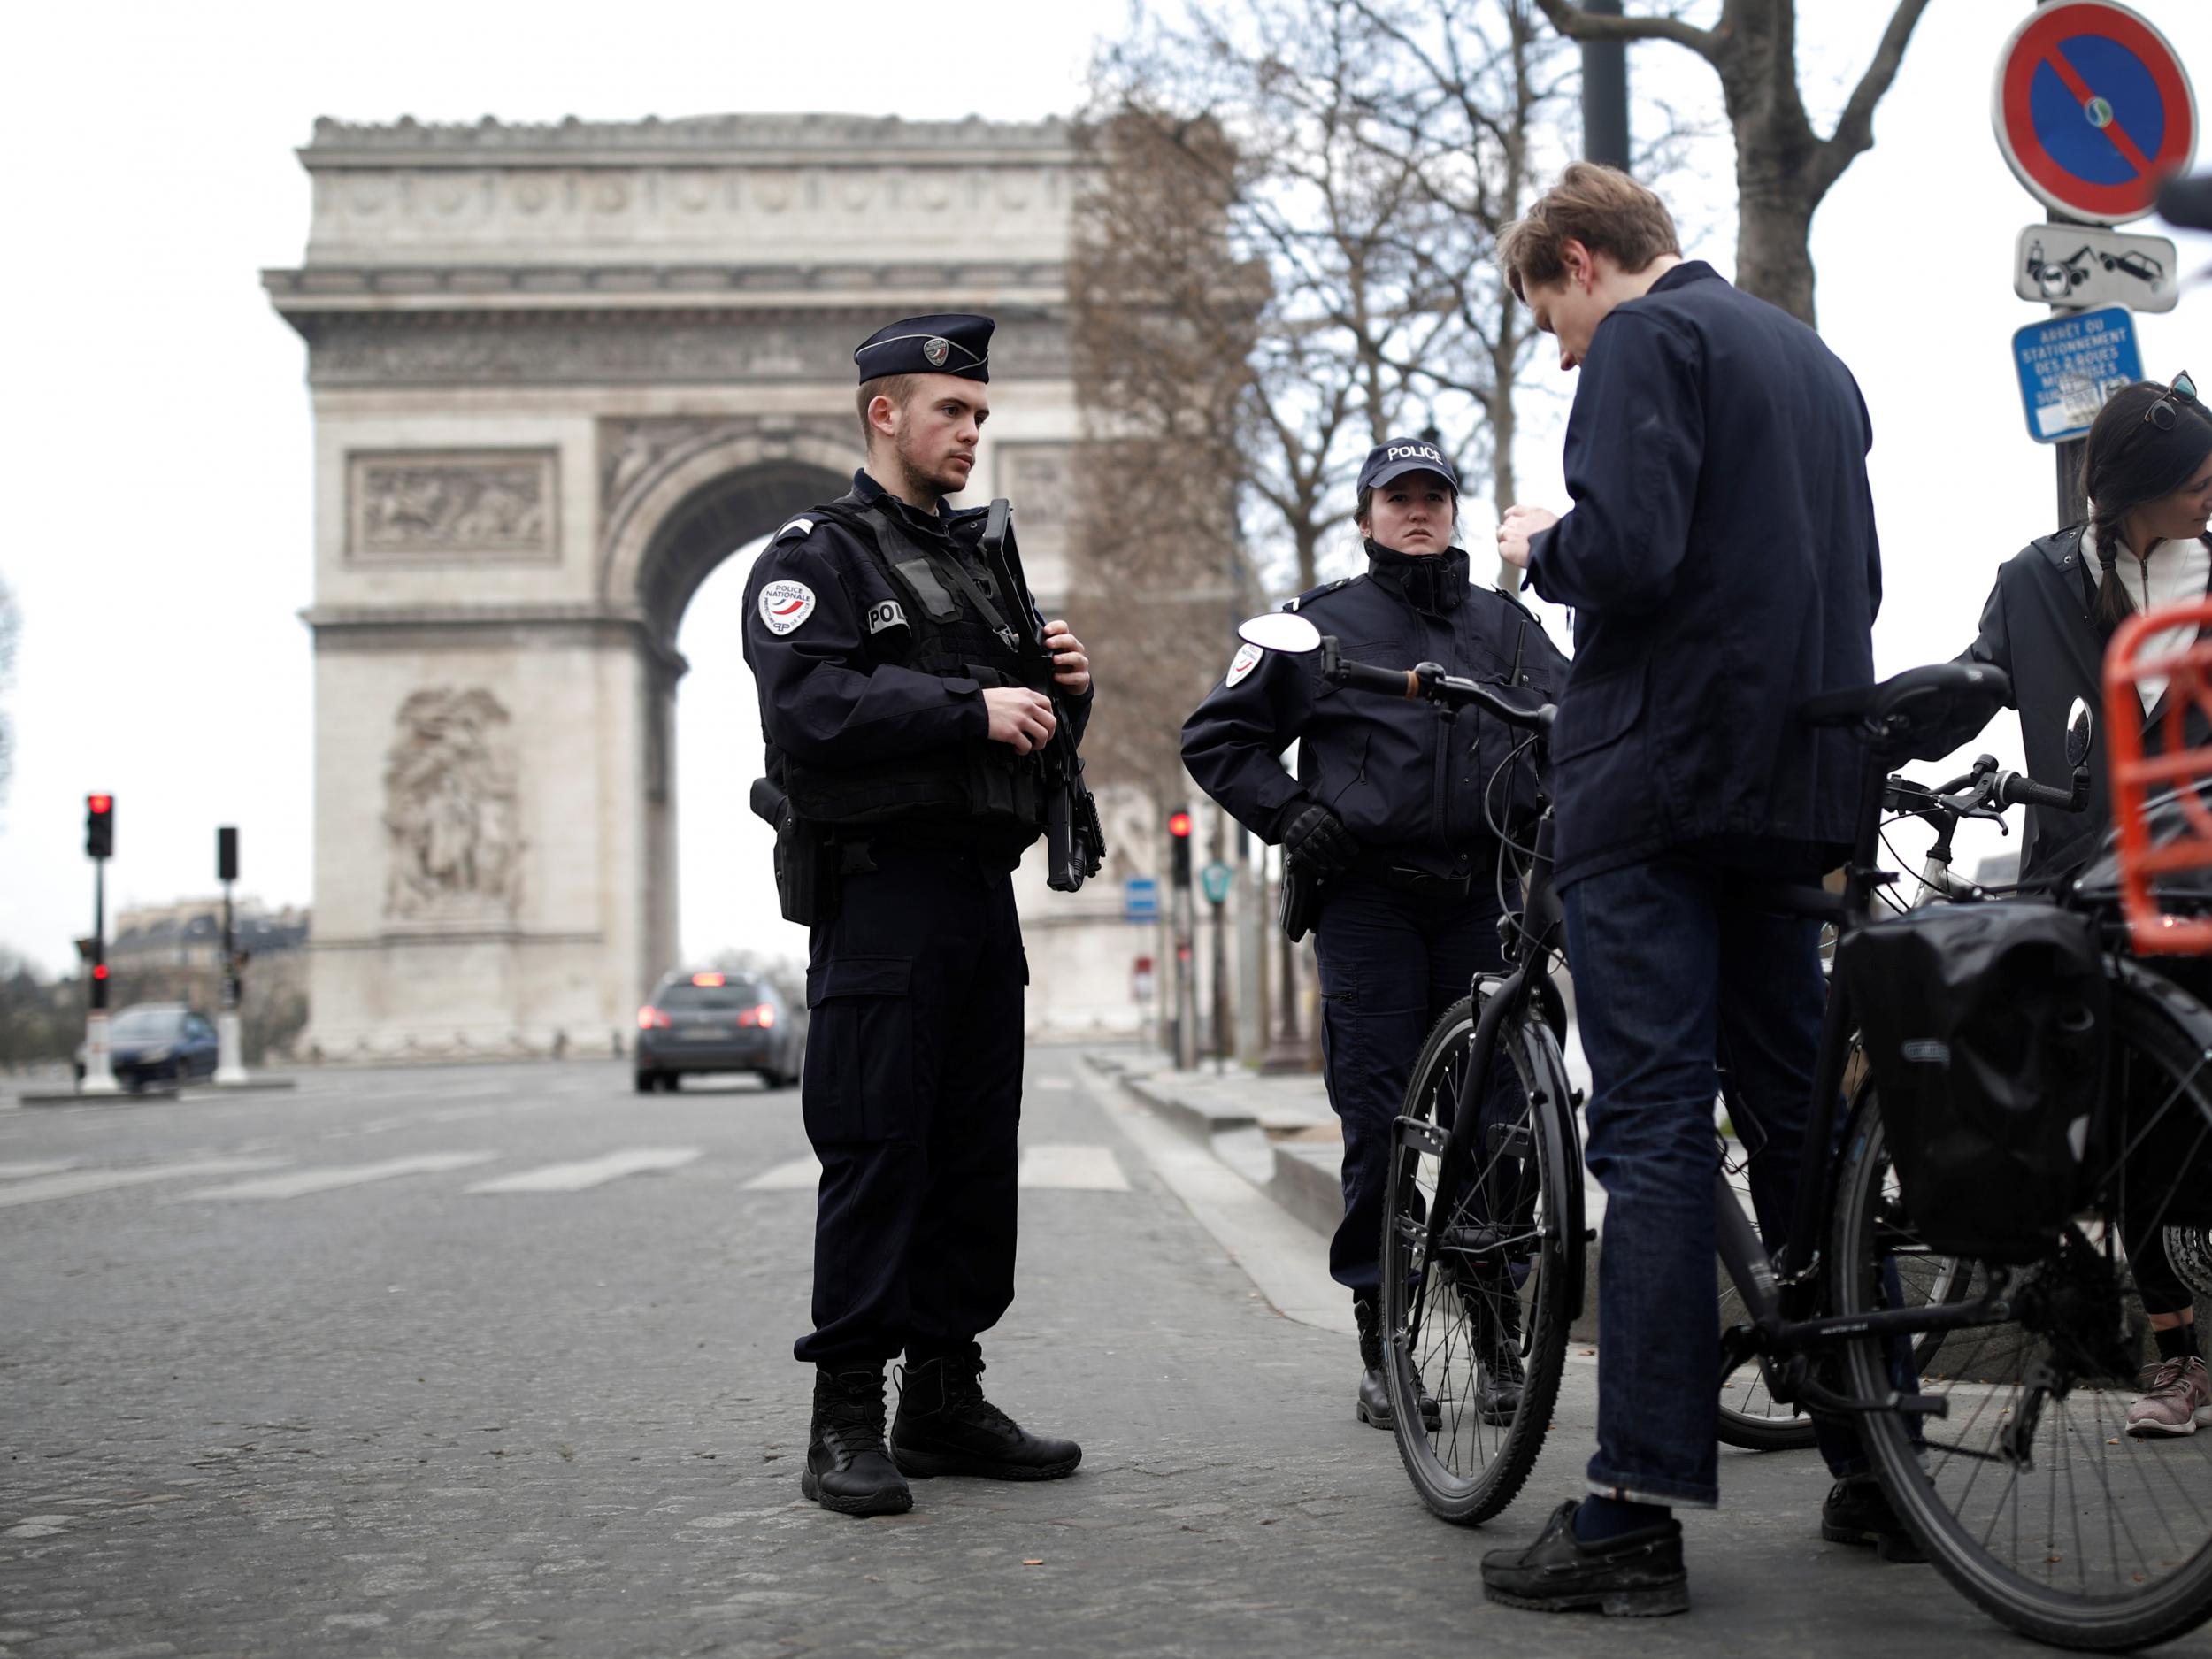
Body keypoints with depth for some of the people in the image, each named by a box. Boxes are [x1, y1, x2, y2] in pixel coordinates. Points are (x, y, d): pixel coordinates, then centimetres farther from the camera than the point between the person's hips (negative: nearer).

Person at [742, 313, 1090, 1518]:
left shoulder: (977, 561, 23)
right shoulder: (815, 556, -1)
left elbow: (1028, 733, 26)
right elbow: (809, 705, -18)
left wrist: (1064, 688, 4)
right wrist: (971, 707, -20)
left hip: (984, 891, 8)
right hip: (884, 887, -8)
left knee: (977, 1157, 8)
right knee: (876, 1155, -8)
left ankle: (945, 1398, 17)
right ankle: (845, 1421, -1)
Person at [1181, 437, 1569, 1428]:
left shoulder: (1503, 624, 18)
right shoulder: (1322, 624, 10)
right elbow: (1216, 736, 12)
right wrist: (1289, 816, 0)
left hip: (1484, 898, 2)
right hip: (1369, 900, -2)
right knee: (1379, 1124, -4)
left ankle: (1500, 1334, 10)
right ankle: (1382, 1338, 5)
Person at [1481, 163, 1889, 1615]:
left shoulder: (1646, 340, -6)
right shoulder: (1817, 360, 21)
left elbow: (1626, 552, -20)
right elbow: (1855, 579, 25)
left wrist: (1538, 548, -1)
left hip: (1659, 780, -8)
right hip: (1799, 790, 8)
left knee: (1655, 1128, -9)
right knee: (1799, 1108, 13)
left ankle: (1639, 1513, -9)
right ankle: (1875, 1467, 19)